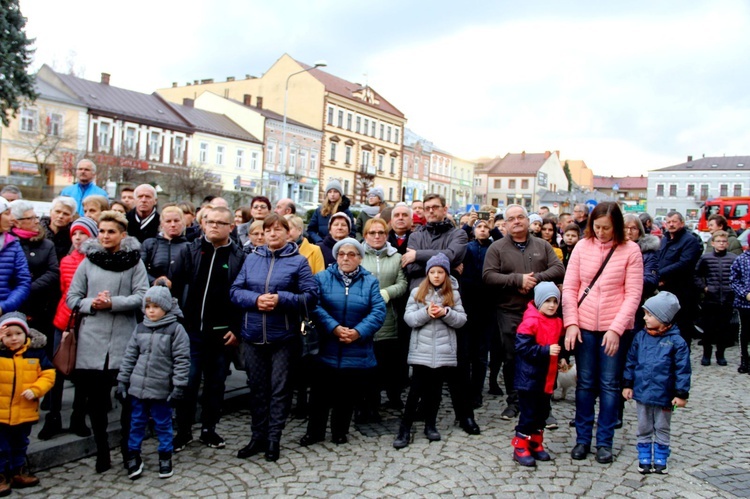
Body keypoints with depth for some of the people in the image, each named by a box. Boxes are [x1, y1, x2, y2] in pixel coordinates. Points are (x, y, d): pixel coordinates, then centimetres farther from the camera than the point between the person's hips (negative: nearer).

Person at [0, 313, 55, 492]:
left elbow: (48, 375, -2)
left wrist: (35, 390, -18)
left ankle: (18, 471, 36)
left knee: (20, 445, 21)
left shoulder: (36, 352, -3)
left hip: (25, 412, 3)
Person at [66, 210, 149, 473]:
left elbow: (142, 296, -6)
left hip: (124, 340, -2)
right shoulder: (88, 261, 9)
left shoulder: (134, 261, 2)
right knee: (95, 397, 8)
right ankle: (101, 451, 22)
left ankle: (128, 450, 20)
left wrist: (113, 302, -18)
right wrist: (91, 304, -9)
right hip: (91, 340, 2)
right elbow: (72, 298, 9)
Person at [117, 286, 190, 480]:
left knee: (163, 424, 9)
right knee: (136, 422, 14)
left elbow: (182, 360, -10)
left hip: (162, 389, -4)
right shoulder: (139, 329, 5)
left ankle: (165, 458, 24)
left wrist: (179, 385, -13)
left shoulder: (176, 329, -8)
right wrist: (122, 380, 7)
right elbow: (129, 356, 10)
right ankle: (133, 456, 28)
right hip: (138, 387, 4)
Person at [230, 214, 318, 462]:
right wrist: (255, 299, -15)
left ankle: (273, 438, 18)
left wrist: (281, 299, -20)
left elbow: (311, 297, -9)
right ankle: (258, 436, 25)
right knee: (257, 387, 12)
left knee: (280, 388, 5)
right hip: (253, 335, 3)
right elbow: (235, 290, 4)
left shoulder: (298, 261, -3)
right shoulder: (252, 258, 7)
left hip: (284, 336, -3)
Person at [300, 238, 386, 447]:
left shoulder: (370, 281, 5)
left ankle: (340, 431, 30)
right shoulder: (322, 278, 3)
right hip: (326, 350, -1)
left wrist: (358, 332, -20)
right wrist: (334, 328, -22)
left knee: (348, 396, 12)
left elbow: (378, 311, -7)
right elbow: (315, 307, -10)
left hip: (357, 353, 1)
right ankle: (314, 431, 24)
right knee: (320, 393, 6)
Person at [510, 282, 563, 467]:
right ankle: (520, 448, 9)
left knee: (542, 413, 16)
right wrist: (546, 350, -26)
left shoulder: (557, 323, 7)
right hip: (529, 379, -7)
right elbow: (523, 347, -22)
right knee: (528, 413, -1)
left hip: (548, 379, 7)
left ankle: (536, 444, 30)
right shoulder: (530, 322, -16)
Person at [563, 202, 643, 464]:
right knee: (585, 383, 10)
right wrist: (571, 323, -9)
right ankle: (582, 438, 22)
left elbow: (633, 294, -6)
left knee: (609, 385, 8)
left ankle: (604, 442, 19)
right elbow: (569, 287, 1)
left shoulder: (630, 250, -4)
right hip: (584, 326, 2)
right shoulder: (582, 246, 1)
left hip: (614, 328, -2)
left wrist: (616, 328, -14)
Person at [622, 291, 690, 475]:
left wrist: (681, 393, -10)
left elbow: (682, 370, -9)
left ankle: (660, 459, 27)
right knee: (644, 429, 14)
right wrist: (628, 384, 5)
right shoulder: (640, 337, -1)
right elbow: (631, 362, 5)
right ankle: (644, 458, 26)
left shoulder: (676, 341, -12)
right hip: (642, 393, 3)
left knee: (662, 429, 14)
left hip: (664, 396, -3)